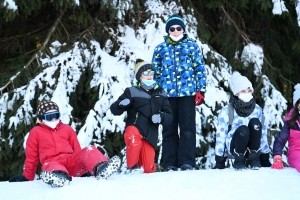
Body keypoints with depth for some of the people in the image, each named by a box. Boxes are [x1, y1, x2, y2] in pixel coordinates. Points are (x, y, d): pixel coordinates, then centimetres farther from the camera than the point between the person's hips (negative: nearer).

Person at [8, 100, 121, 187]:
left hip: (71, 161, 4)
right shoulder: (35, 132, 17)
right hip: (51, 162, -3)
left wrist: (84, 166, 15)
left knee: (89, 151, -26)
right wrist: (27, 177, 13)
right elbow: (31, 157, 18)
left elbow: (77, 150, 25)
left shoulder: (67, 129, 25)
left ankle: (100, 169, -60)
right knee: (50, 167, -42)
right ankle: (59, 177, -80)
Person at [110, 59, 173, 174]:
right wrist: (121, 104, -22)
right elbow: (115, 110, 1)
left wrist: (161, 117, -9)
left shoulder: (160, 94, 14)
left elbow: (169, 116, 14)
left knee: (149, 169, -1)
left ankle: (142, 163, 37)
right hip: (134, 127, -4)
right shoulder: (132, 92, 2)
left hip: (150, 134, 4)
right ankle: (133, 167, -17)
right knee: (133, 139, -41)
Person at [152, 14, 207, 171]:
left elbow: (200, 69, 5)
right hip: (167, 94, 2)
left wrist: (200, 90, -3)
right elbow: (155, 72, 14)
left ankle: (187, 162, -1)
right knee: (169, 129, 4)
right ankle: (170, 163, 8)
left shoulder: (192, 46, 8)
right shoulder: (161, 49, 11)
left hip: (187, 93, -2)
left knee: (187, 128, -4)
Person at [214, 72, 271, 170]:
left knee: (254, 122, -26)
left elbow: (263, 134, 11)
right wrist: (219, 163, -4)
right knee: (243, 129, -35)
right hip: (234, 147, -3)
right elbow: (221, 136, -3)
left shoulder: (257, 109, 5)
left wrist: (265, 160, 10)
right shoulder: (226, 111, -5)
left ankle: (254, 159, -15)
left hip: (252, 148, 3)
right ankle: (239, 161, -13)